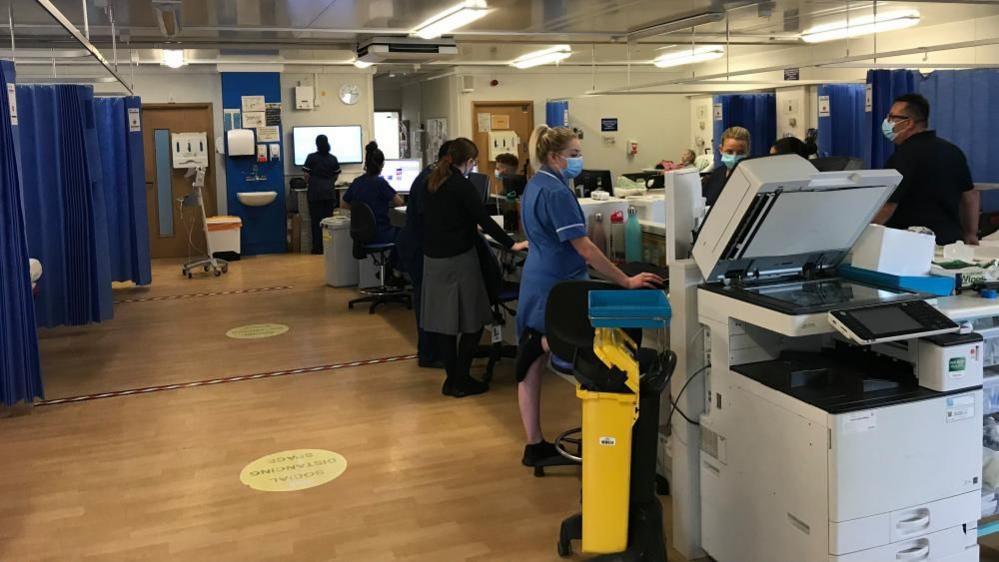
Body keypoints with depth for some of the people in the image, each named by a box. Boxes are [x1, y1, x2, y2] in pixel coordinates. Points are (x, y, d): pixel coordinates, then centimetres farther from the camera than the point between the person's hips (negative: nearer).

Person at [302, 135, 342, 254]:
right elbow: (336, 176, 10)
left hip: (315, 193, -3)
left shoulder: (311, 157, -4)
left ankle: (318, 248, 1)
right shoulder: (333, 158, 4)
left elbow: (307, 176, -3)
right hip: (329, 193, 3)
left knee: (316, 220, 2)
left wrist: (308, 183, 17)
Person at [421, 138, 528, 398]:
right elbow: (485, 220, -15)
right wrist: (512, 244, -8)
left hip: (433, 257, 8)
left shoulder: (433, 182, 10)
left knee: (443, 320, 9)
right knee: (472, 320, 3)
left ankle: (452, 379, 15)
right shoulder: (463, 186, -13)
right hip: (459, 259, -7)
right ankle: (460, 380, 5)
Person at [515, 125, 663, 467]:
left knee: (532, 368, 10)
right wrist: (626, 281, -20)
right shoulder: (556, 192, -18)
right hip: (556, 288, -10)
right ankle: (545, 343, -6)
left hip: (536, 283, 10)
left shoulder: (535, 185, 12)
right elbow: (584, 247, -22)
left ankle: (535, 445, 18)